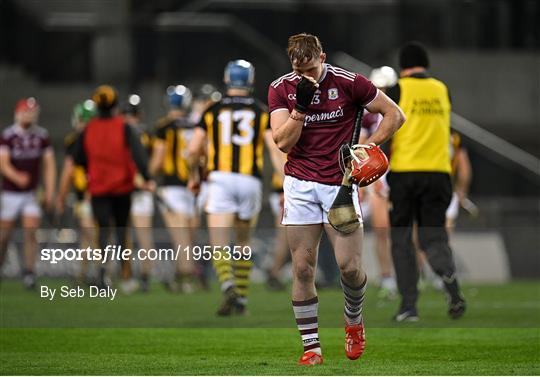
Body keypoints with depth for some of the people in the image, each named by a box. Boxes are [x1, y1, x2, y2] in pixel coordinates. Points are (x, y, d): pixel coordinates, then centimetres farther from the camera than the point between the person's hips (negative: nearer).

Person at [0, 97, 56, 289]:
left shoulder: (42, 135, 1)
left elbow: (49, 164, 6)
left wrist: (49, 193, 1)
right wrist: (17, 177, -37)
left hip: (31, 194, 2)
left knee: (31, 232, -10)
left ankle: (28, 273, -7)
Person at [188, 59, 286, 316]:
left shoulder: (212, 111, 7)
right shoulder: (261, 112, 7)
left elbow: (194, 149, 5)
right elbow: (276, 150, -3)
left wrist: (194, 176, 23)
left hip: (221, 179, -2)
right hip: (251, 180, 2)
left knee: (219, 246, -6)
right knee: (243, 242, 20)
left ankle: (229, 288, -32)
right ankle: (241, 299, 21)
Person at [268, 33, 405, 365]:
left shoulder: (349, 83, -6)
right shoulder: (281, 89, -1)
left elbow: (395, 115, 1)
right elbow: (283, 142, -8)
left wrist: (368, 147, -9)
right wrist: (301, 106, -20)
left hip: (340, 184, -1)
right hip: (300, 185, 2)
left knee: (350, 266, -8)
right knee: (303, 268, -2)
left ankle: (354, 319, 23)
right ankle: (311, 346, 7)